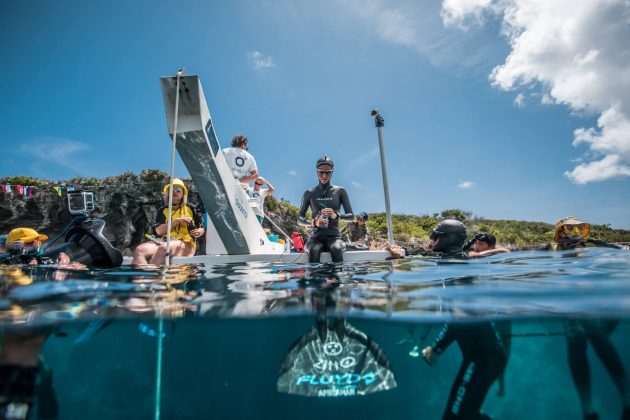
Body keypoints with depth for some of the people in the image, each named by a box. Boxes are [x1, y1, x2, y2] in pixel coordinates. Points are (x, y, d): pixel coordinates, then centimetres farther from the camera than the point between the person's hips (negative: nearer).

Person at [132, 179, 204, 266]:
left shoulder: (191, 208, 14)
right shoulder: (163, 210, 18)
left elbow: (202, 228, 18)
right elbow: (158, 231, 3)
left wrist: (199, 232, -8)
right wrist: (176, 221, -8)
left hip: (186, 243, -3)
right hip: (165, 241, 4)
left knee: (163, 248, -38)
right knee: (139, 250, -26)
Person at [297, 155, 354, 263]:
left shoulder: (340, 191, 7)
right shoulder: (309, 193, 8)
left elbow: (351, 216, 4)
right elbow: (299, 219, 8)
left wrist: (336, 215, -18)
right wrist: (314, 222, -14)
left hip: (334, 235, 0)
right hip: (316, 236, 0)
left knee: (337, 249, -35)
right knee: (313, 251, -35)